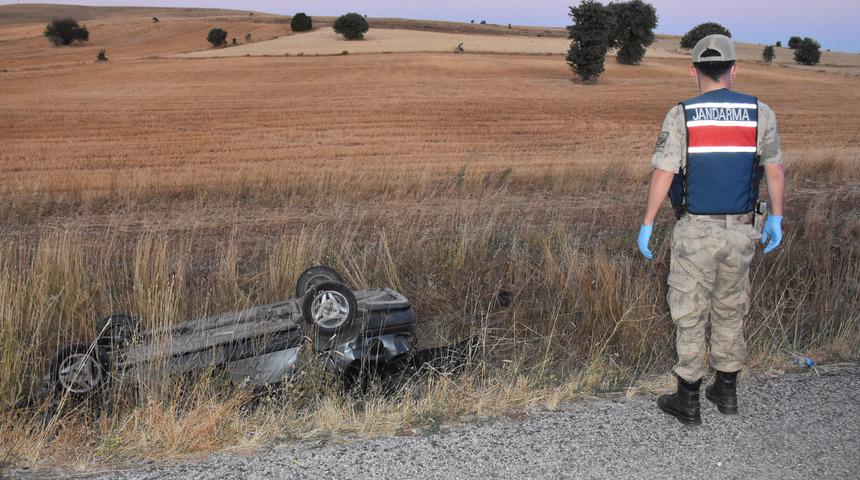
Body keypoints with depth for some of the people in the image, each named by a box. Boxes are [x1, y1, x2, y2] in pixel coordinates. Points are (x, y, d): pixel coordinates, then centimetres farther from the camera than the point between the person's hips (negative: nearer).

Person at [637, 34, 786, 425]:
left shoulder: (681, 115, -10)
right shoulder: (760, 113, -1)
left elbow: (662, 175, -12)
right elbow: (775, 172, 5)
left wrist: (646, 225, -3)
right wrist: (776, 219, 17)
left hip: (696, 231, -3)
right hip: (741, 230, 3)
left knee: (690, 315, 7)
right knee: (730, 311, 19)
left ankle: (688, 401, 15)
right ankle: (726, 391, 30)